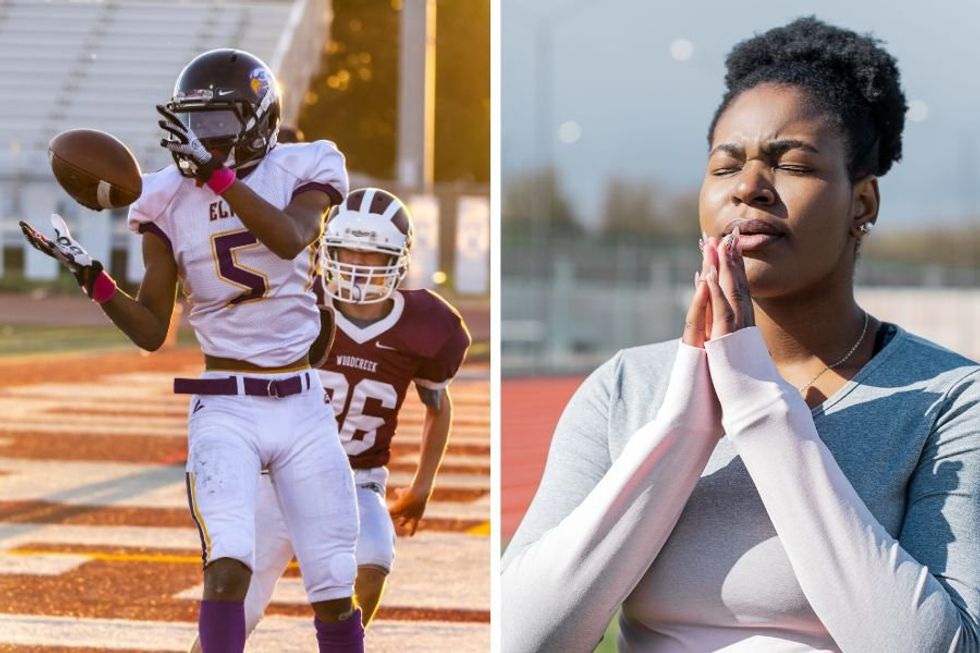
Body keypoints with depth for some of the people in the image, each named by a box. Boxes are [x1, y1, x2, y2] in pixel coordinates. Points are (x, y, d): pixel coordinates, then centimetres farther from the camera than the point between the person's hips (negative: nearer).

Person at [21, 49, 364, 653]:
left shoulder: (302, 172, 1)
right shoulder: (171, 200, 4)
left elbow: (290, 238, -24)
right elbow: (151, 332, 6)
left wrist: (215, 172, -26)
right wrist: (91, 277, -8)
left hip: (302, 405, 0)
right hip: (225, 407, 0)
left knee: (334, 590, 4)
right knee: (228, 567, -22)